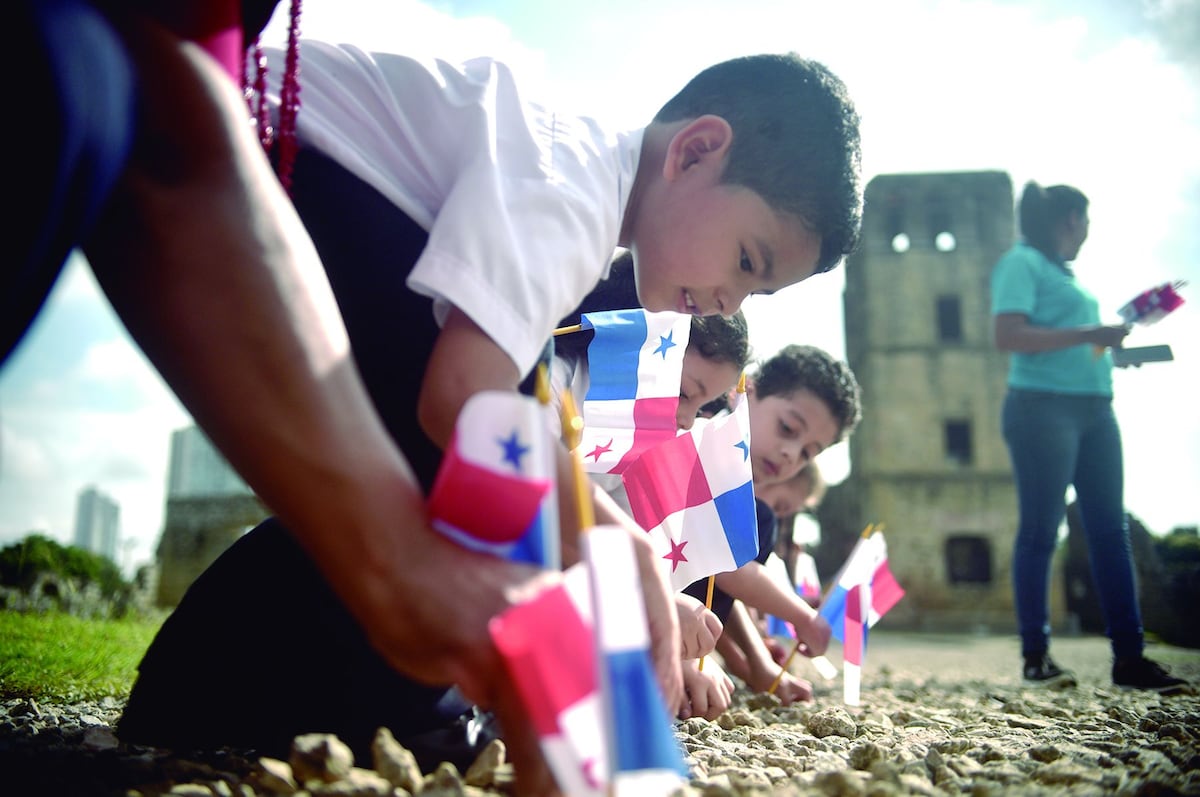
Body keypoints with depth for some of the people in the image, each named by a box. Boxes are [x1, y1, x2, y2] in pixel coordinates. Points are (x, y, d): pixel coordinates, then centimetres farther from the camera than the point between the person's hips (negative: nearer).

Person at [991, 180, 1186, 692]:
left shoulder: (1063, 272, 22)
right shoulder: (1021, 262, -3)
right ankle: (1036, 655, 2)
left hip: (1093, 407, 9)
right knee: (1040, 531, -5)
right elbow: (1007, 335, -16)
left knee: (1111, 531, 5)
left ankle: (1129, 658, 9)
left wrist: (1111, 341, 22)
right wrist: (1088, 334, -17)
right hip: (1043, 405, -9)